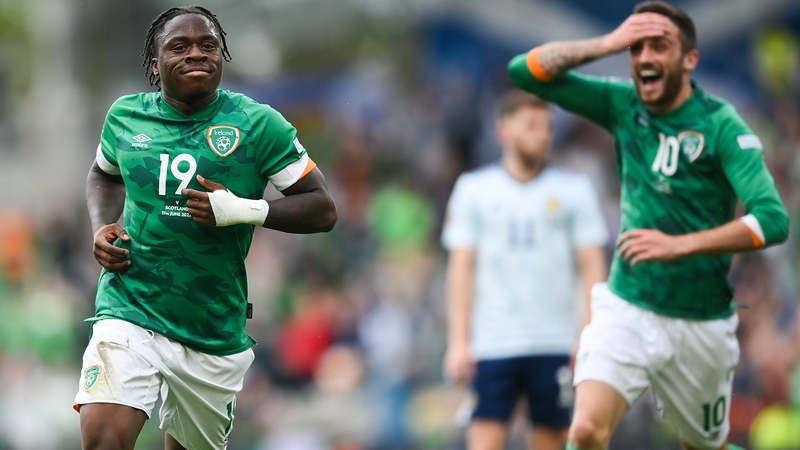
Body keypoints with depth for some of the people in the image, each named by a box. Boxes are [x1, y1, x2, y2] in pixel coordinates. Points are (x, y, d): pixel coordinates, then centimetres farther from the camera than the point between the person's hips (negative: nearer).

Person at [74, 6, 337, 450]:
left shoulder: (257, 124, -4)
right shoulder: (125, 116, 5)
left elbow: (323, 209, -2)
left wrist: (245, 211, -17)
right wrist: (101, 227, 7)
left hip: (215, 329, 0)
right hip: (130, 312, 0)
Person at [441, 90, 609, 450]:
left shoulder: (574, 189, 7)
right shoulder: (473, 188, 8)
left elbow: (592, 268, 4)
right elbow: (461, 268, 6)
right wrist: (459, 342, -1)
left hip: (556, 346, 1)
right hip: (492, 344, -1)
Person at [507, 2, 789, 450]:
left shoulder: (720, 125, -12)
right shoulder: (622, 105, 0)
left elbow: (773, 220, -21)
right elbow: (526, 71, -2)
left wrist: (680, 245, -26)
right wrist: (608, 43, -14)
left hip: (701, 324, -2)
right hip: (626, 309, 2)